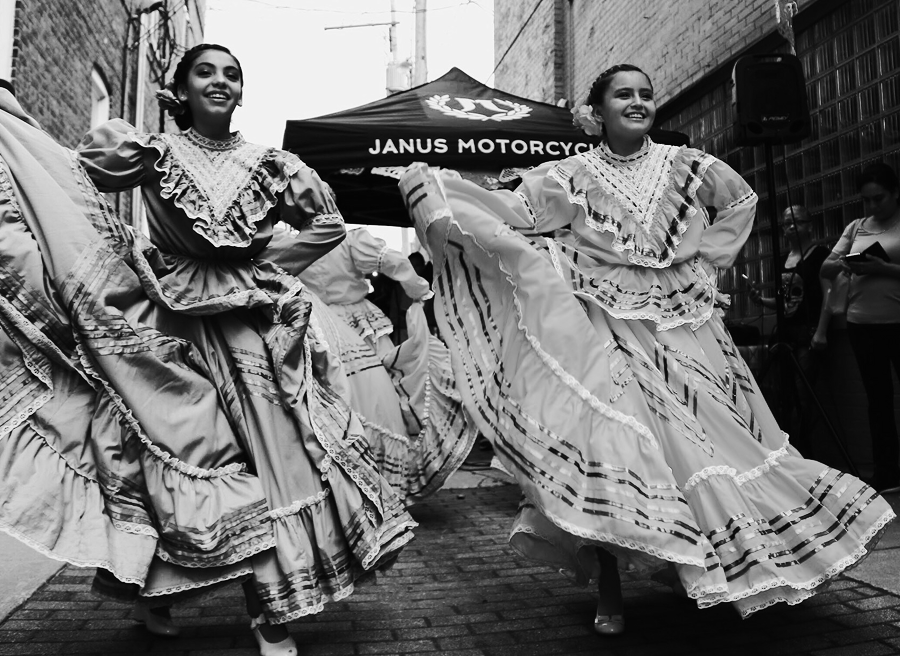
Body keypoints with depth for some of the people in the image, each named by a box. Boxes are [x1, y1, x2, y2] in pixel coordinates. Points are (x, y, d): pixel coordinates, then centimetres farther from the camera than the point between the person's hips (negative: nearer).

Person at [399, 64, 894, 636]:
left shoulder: (686, 165, 5)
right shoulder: (571, 176, -1)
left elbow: (742, 200, 21)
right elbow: (509, 213, -2)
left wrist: (707, 262, 11)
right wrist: (429, 186, -8)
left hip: (685, 327, 3)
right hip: (607, 333, -3)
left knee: (711, 436, 8)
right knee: (609, 443, -13)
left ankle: (728, 573, 31)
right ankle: (610, 596, 4)